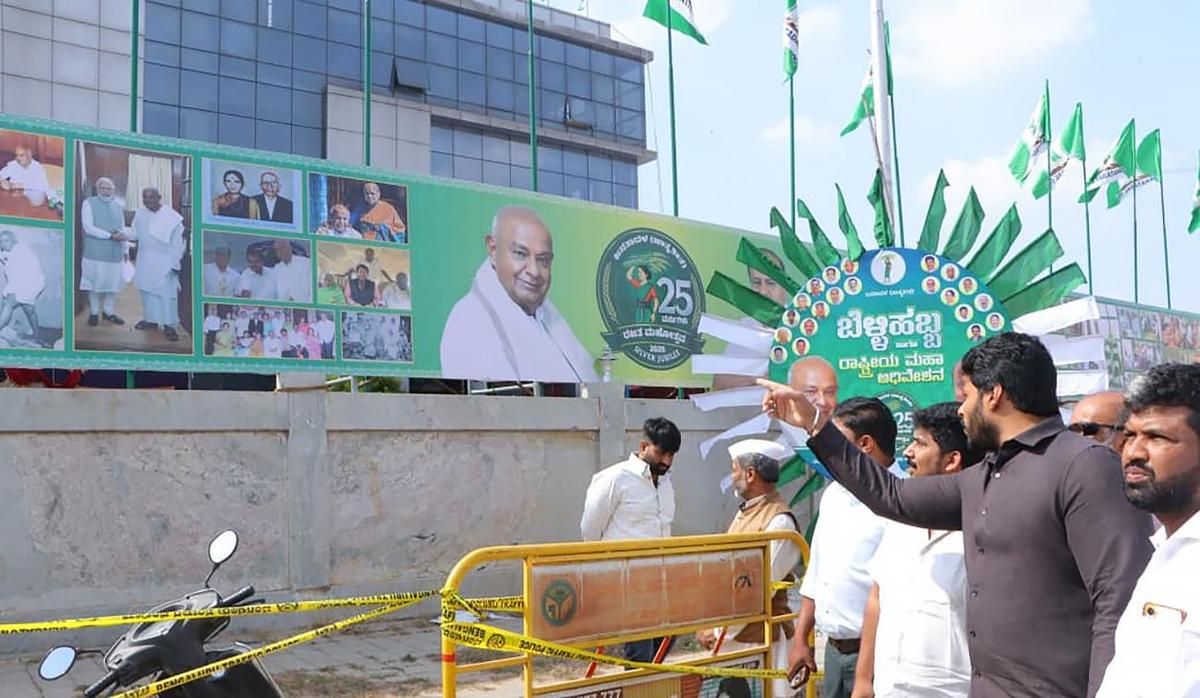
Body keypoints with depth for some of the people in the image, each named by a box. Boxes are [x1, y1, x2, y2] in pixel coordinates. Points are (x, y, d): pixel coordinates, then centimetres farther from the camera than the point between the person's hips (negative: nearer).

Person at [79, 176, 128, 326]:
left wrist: (124, 249, 13)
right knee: (95, 284, 1)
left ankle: (109, 312, 19)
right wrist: (110, 236, -17)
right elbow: (88, 228, -11)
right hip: (96, 253, -4)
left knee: (113, 283, 8)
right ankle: (94, 313, 12)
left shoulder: (118, 206, 16)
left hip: (115, 253, 5)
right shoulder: (89, 204, -1)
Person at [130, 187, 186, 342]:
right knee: (147, 290, 15)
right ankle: (150, 319, 30)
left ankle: (169, 325, 4)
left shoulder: (171, 217, -14)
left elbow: (178, 242, -12)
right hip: (145, 261, 5)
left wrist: (175, 263, -13)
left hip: (164, 262, -5)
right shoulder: (140, 214, 1)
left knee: (167, 293, -3)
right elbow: (135, 233, 12)